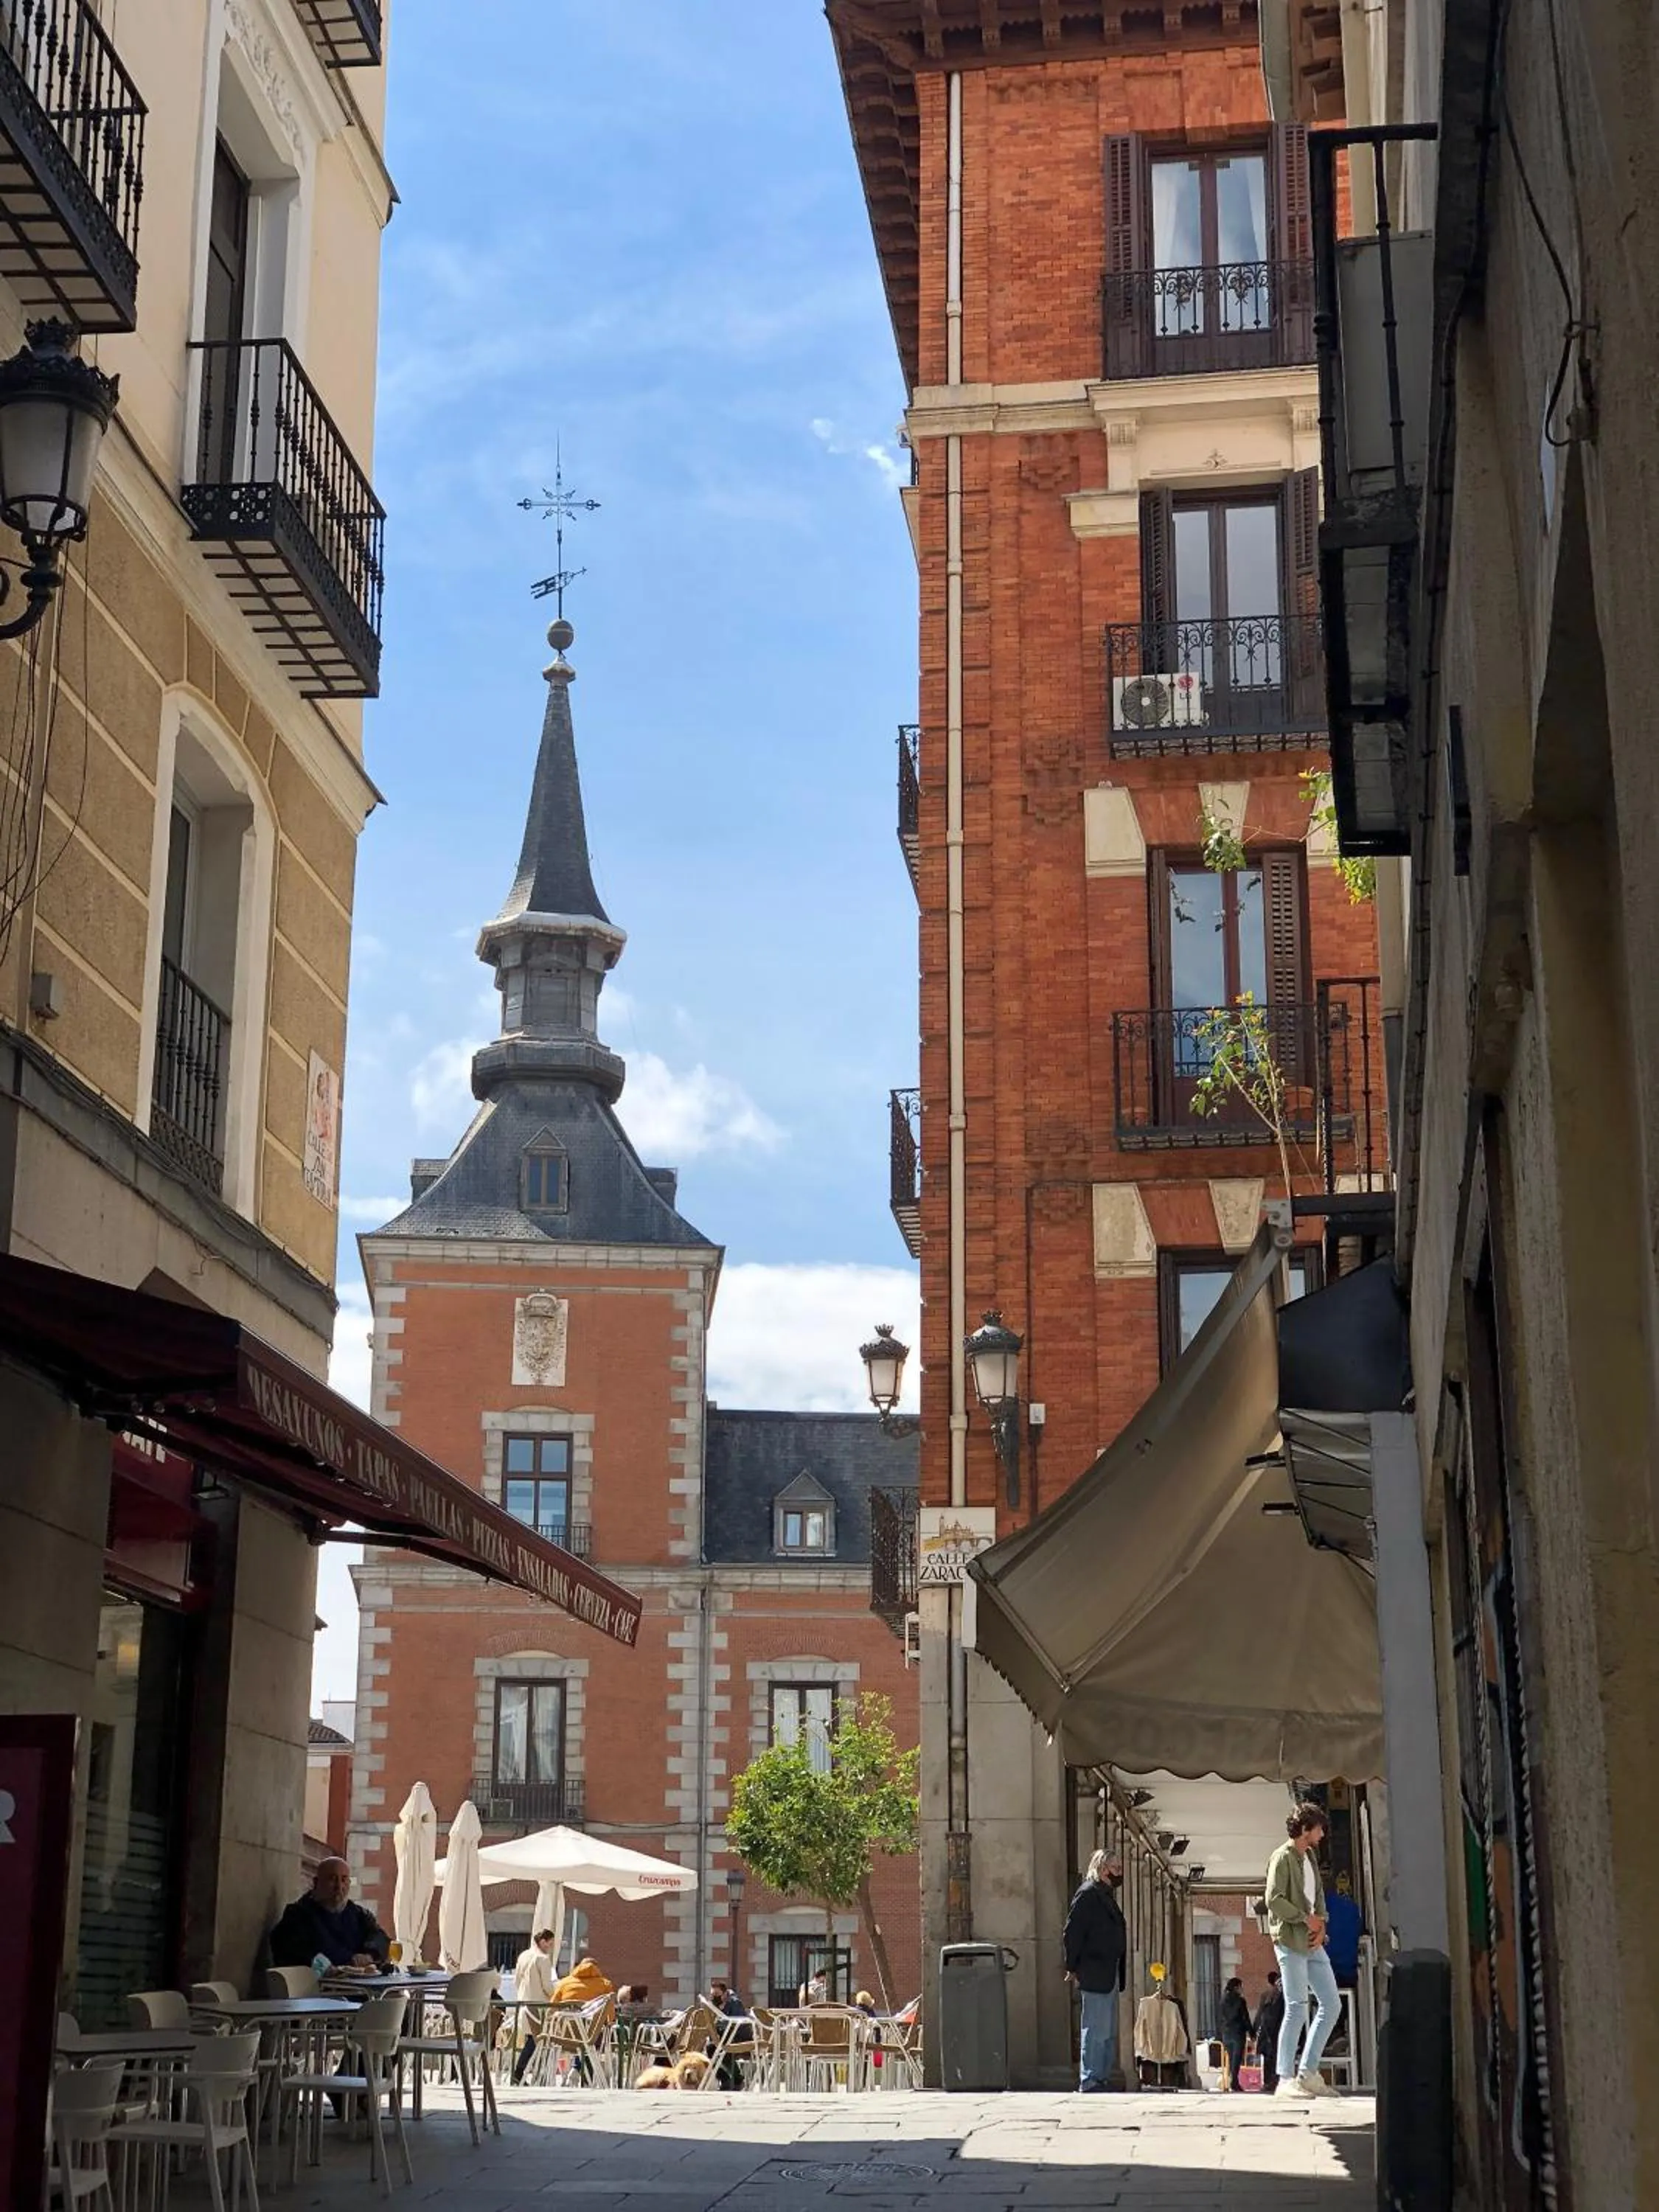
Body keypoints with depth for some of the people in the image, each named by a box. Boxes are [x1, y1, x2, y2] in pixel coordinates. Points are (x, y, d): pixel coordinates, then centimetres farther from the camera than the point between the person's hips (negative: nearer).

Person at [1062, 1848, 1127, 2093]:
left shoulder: (1106, 1897, 19)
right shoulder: (1088, 1894, -9)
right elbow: (1073, 1932, -14)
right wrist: (1073, 1968, -16)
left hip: (1110, 1976, 10)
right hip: (1095, 1975, -10)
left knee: (1109, 2033, 11)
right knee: (1096, 2031, -9)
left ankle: (1100, 2079, 15)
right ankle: (1089, 2080, -7)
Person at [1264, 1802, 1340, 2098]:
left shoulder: (1310, 1856, 17)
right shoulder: (1283, 1857, -10)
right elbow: (1274, 1900, -19)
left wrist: (1321, 1925, 3)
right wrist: (1305, 1919, -13)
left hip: (1313, 1943, 9)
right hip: (1290, 1942, -9)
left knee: (1331, 2004, 8)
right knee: (1297, 2009, -9)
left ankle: (1308, 2073, 12)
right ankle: (1286, 2079, -5)